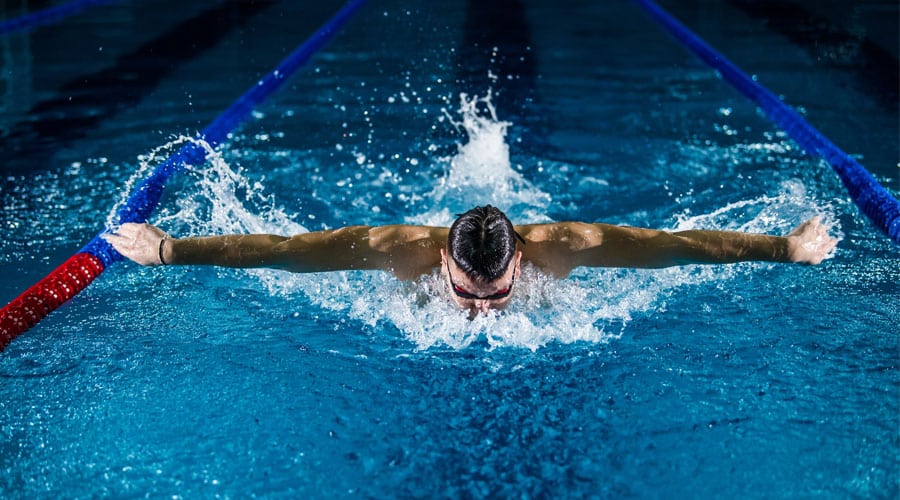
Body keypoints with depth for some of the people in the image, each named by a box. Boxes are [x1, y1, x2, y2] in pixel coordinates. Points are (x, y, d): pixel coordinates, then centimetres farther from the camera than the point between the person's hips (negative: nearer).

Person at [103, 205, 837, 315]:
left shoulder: (556, 248, -47)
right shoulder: (403, 249, -47)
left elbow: (674, 244, -39)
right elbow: (282, 249, -41)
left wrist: (784, 248, -36)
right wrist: (170, 251, -40)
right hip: (425, 308, -1)